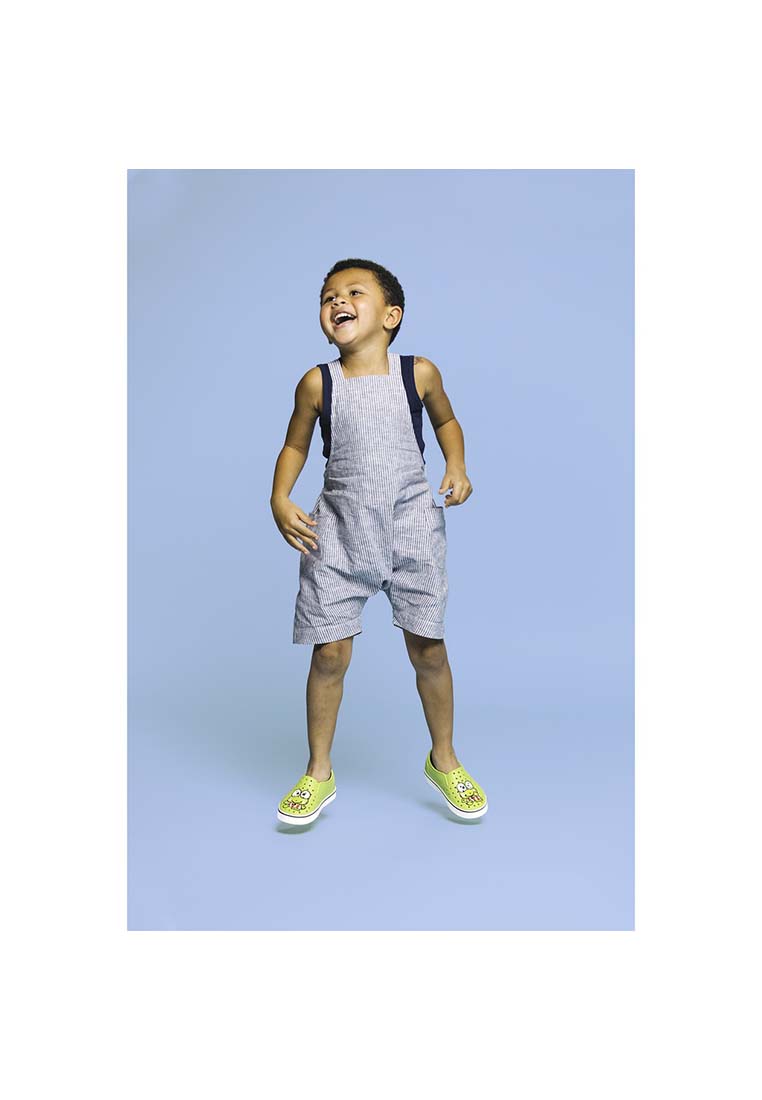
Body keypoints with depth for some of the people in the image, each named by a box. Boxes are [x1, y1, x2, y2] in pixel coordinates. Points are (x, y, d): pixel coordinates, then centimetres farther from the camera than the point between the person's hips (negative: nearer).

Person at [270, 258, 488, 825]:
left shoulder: (420, 372, -3)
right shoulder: (317, 383, -4)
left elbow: (446, 420, 15)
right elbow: (295, 446, 8)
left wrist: (457, 466, -2)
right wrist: (280, 501, -6)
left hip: (412, 523, 0)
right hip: (339, 529, 0)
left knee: (428, 648, 5)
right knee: (330, 652, 2)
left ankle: (444, 760, 29)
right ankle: (319, 773, 23)